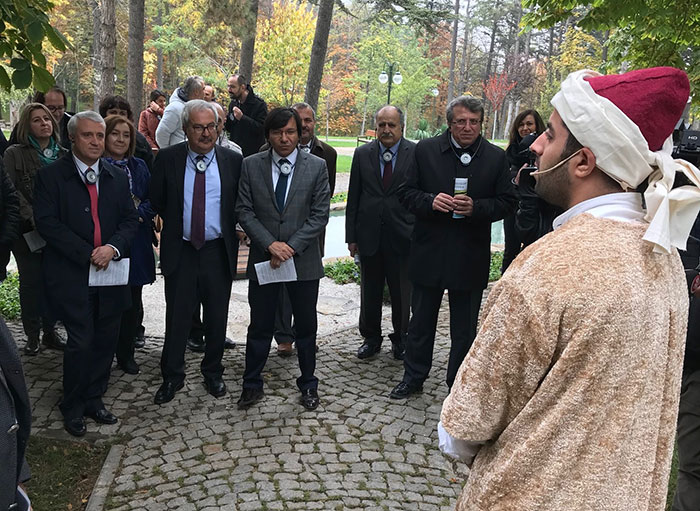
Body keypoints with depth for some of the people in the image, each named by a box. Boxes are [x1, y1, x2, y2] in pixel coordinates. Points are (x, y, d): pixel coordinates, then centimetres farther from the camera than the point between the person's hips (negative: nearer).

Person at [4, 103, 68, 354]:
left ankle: (50, 331, 20)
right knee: (31, 282, 4)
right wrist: (34, 218, -18)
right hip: (28, 231, -3)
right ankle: (32, 336, 15)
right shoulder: (15, 154, -1)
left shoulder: (63, 155, 8)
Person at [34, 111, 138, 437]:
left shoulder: (117, 178, 12)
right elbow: (47, 223, -10)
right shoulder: (51, 176, -2)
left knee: (105, 341, 9)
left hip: (110, 274, 4)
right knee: (81, 342, -5)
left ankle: (94, 400, 26)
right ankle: (72, 408, 15)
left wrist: (113, 247, -12)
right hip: (71, 275, -4)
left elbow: (130, 220, 8)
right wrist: (87, 254, -16)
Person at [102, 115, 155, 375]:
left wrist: (138, 213, -10)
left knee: (132, 301, 8)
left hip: (135, 243, 4)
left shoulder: (139, 166, 11)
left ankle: (126, 354, 22)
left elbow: (153, 199, 7)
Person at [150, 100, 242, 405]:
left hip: (219, 251, 1)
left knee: (217, 318, 12)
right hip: (180, 251, 0)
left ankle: (213, 374, 31)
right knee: (177, 317, 8)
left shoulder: (233, 160, -2)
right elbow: (157, 201, 7)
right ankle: (172, 377, 26)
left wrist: (231, 228, 0)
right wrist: (175, 223, 4)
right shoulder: (168, 158, -2)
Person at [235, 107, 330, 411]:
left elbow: (320, 214, -6)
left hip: (303, 260, 0)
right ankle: (252, 386, 27)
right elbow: (244, 211, -3)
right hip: (262, 259, 0)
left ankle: (308, 385, 30)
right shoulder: (251, 166, 0)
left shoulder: (316, 166, -2)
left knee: (306, 327, 12)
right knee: (259, 326, 10)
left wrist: (291, 246, -14)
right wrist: (270, 244, -15)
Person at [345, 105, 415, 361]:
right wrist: (351, 236, 2)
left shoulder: (417, 153, -2)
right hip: (369, 235, 2)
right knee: (369, 292, 13)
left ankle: (400, 340, 27)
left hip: (402, 236, -2)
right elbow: (353, 198, 5)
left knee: (402, 293, 9)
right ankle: (371, 338, 29)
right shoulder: (362, 154, 4)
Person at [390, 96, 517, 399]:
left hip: (470, 257, 0)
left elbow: (507, 202, 0)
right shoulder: (426, 150, 0)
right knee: (421, 322, 15)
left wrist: (476, 208, -18)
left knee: (465, 329, 12)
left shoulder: (496, 157, -1)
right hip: (429, 253, 1)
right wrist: (430, 201, -18)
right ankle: (413, 378, 32)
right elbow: (406, 193, 2)